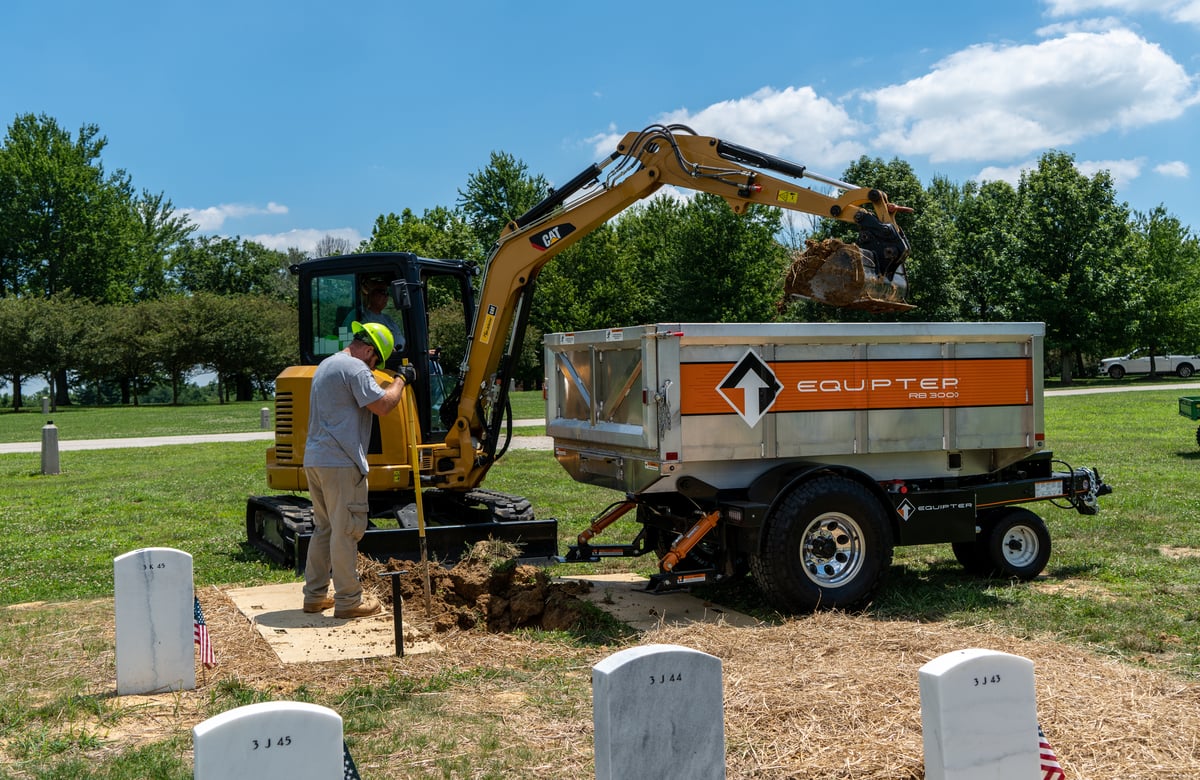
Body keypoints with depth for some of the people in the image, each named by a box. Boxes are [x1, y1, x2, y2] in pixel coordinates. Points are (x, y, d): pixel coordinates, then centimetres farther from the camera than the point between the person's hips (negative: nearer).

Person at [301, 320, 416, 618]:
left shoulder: (326, 365, 20)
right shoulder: (355, 368, -11)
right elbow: (382, 405, -18)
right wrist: (400, 380, -5)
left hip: (314, 460, 10)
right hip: (341, 462, -10)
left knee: (324, 528, 17)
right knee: (345, 531, -3)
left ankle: (315, 595, 22)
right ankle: (348, 600, 3)